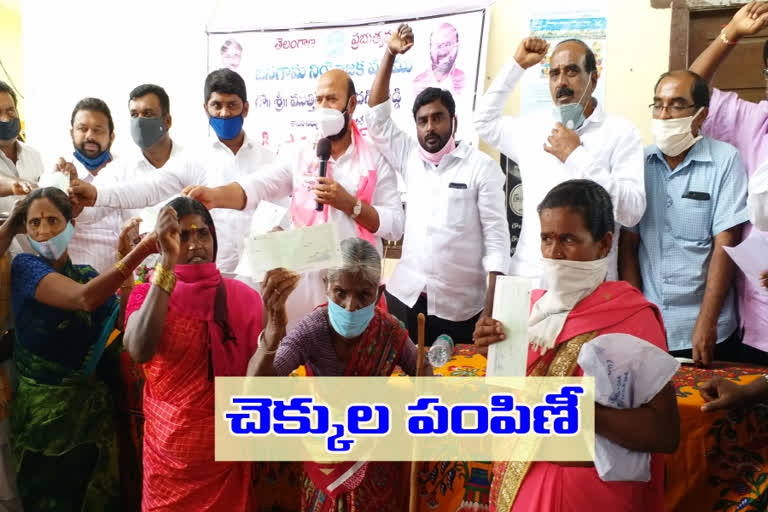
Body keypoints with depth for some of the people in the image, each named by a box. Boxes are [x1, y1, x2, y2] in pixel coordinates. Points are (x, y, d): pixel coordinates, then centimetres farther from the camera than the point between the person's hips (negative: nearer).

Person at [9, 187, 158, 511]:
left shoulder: (89, 276, 7)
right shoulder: (25, 267, -9)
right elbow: (85, 299, -28)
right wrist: (142, 249, -36)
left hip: (94, 407, 5)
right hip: (45, 409, -4)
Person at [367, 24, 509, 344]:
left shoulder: (481, 167, -4)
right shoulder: (409, 159, 9)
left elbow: (496, 237, -7)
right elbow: (376, 117, 6)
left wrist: (491, 310, -14)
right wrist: (390, 54, -1)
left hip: (460, 307, -3)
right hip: (405, 297, 4)